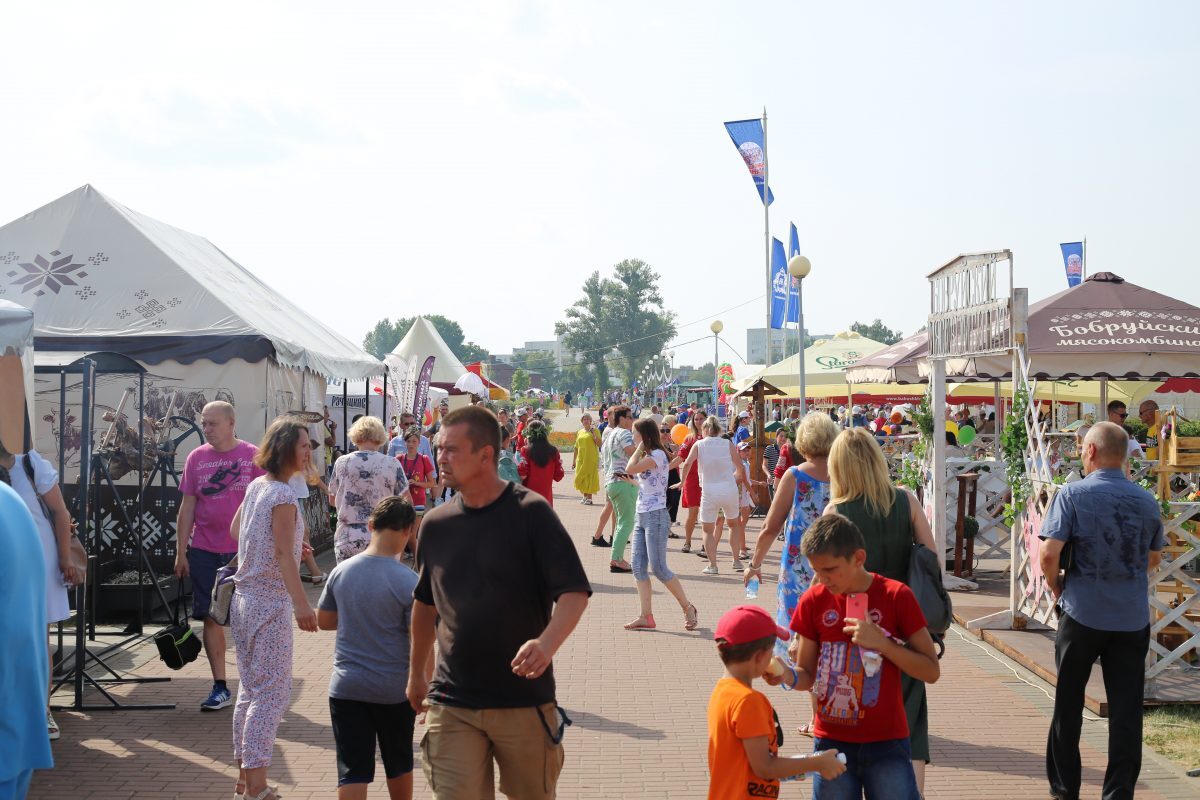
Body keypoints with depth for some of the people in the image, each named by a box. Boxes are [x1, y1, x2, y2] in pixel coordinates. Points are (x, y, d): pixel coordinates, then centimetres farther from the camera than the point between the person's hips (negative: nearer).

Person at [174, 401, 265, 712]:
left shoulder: (253, 456, -4)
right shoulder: (196, 458, 4)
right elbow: (187, 507, 6)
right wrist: (181, 552, 4)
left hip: (245, 552, -2)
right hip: (205, 552, 2)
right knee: (212, 618, 5)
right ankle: (220, 687, 14)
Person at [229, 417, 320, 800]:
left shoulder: (255, 486, 9)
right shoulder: (283, 495, -17)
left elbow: (236, 528, 24)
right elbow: (283, 555, -24)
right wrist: (301, 604, -29)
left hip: (244, 597, 9)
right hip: (269, 603, -9)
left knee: (250, 688, 16)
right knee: (273, 692, -5)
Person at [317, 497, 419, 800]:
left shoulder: (341, 571, -1)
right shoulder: (408, 581, -14)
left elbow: (323, 621, 13)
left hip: (345, 686, 2)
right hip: (394, 689, -2)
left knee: (352, 771, 2)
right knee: (399, 765, 19)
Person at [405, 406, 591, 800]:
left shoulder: (530, 512, -9)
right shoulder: (437, 523, 4)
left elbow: (575, 592, -14)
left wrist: (547, 643, -32)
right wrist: (416, 674, 24)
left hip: (525, 700, -2)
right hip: (452, 704, 3)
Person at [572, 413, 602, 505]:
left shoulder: (595, 431, 0)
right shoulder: (579, 432, 14)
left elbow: (599, 444, -9)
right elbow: (576, 447, 17)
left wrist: (594, 434, -18)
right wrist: (573, 460, 15)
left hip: (591, 459, -5)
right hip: (581, 459, 5)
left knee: (590, 477, -6)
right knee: (581, 477, 5)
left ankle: (589, 498, -1)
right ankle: (585, 496, 19)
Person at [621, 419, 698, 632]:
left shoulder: (657, 455, -12)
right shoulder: (648, 457, 18)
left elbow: (630, 469, -21)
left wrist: (640, 448, -11)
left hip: (655, 516, -10)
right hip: (641, 517, 10)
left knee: (659, 568, -9)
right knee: (638, 567, 1)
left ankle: (688, 608, 5)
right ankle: (646, 616, 1)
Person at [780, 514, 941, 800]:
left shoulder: (896, 596, -8)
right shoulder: (814, 600, -1)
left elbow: (931, 671, -6)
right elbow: (807, 674, 5)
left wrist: (881, 642, -18)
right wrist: (788, 676, -17)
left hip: (886, 743, -2)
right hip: (831, 740, 2)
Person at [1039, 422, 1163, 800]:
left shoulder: (1073, 494, -9)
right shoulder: (1146, 500, 4)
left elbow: (1049, 553, -15)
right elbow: (1154, 559, 16)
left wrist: (1056, 588, 2)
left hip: (1083, 613, -2)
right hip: (1133, 618, 3)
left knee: (1068, 705, 11)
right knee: (1126, 708, 7)